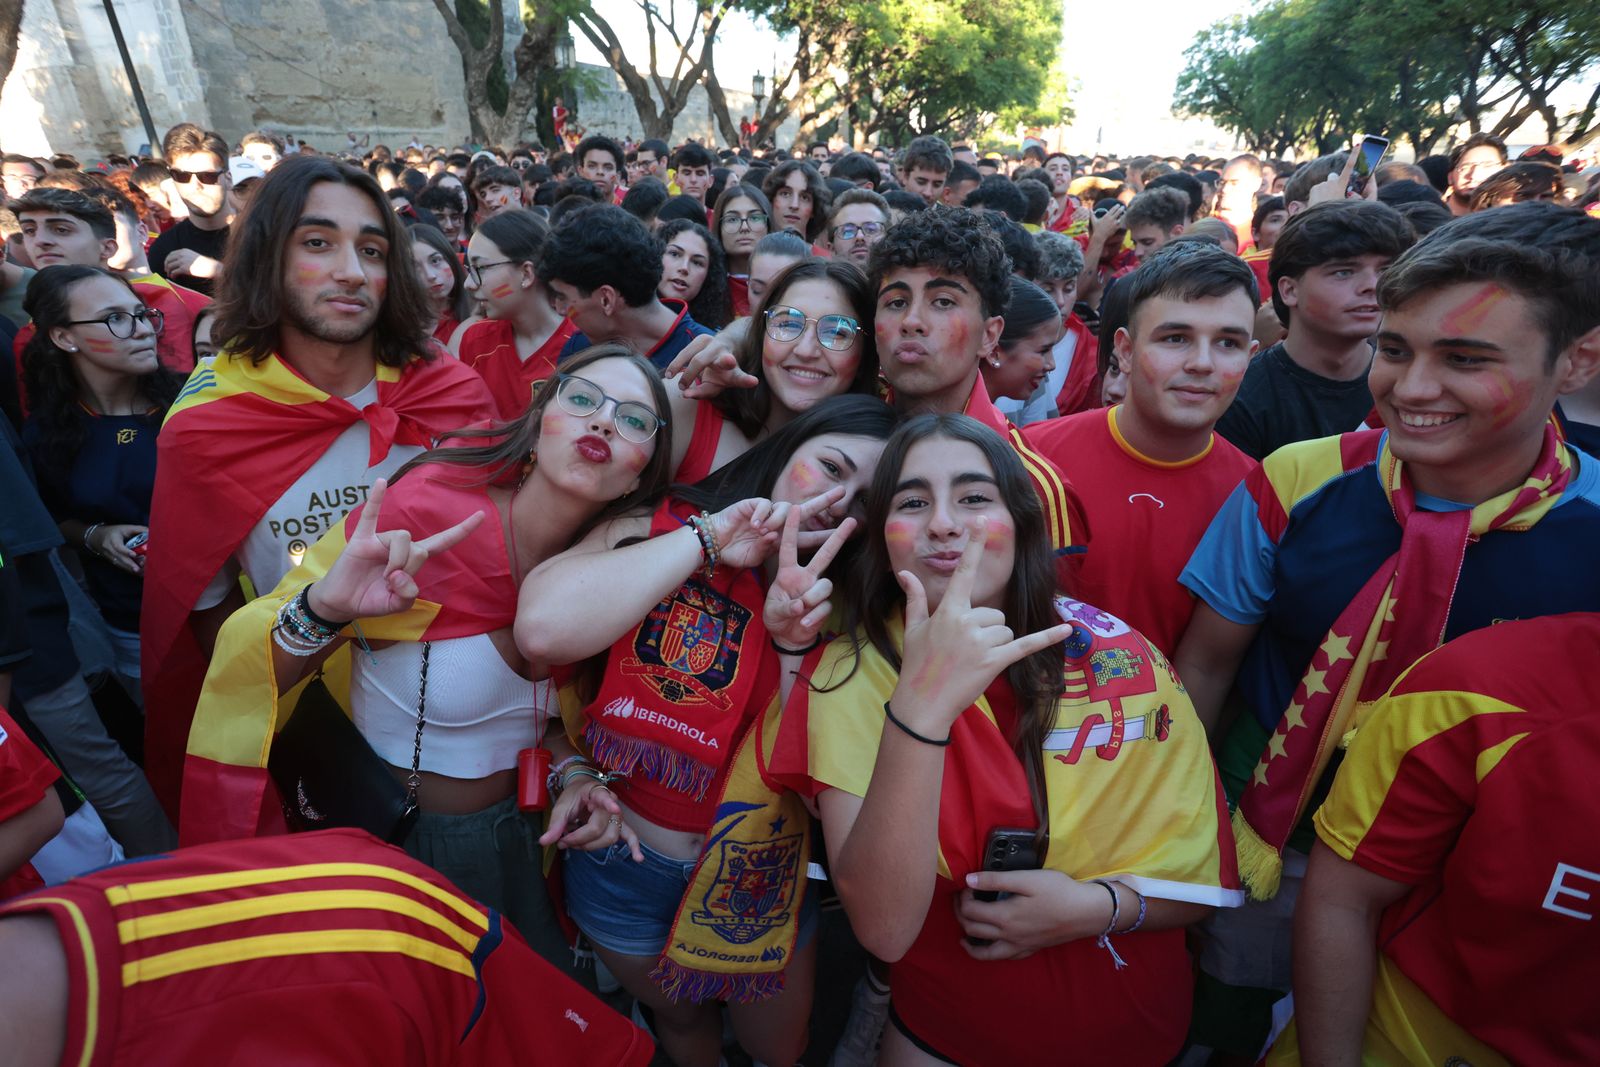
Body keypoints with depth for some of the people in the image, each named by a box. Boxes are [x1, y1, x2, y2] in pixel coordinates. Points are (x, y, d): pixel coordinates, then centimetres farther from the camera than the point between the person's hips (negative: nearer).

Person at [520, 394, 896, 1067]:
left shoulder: (836, 604, -6)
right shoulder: (652, 532, -15)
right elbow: (543, 629, -36)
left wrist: (796, 645, -28)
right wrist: (708, 540, -29)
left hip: (757, 877, 2)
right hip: (624, 858, -2)